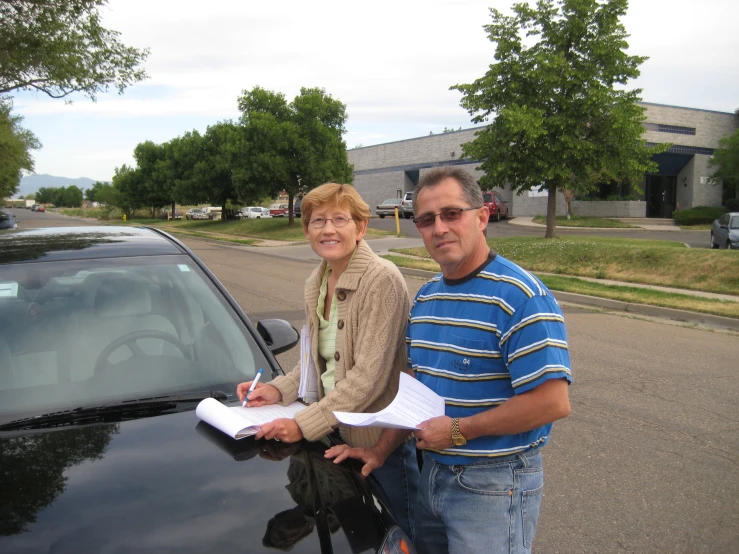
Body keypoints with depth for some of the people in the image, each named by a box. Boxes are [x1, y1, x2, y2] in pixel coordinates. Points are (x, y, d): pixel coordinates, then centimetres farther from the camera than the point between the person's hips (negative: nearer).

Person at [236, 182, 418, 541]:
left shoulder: (382, 279, -21)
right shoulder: (315, 284, 5)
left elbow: (368, 377, -24)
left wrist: (304, 425, -23)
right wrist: (280, 389, -1)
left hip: (380, 440, -7)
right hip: (337, 433, 7)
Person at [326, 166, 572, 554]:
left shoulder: (521, 297, -19)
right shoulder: (425, 298, 7)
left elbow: (553, 402, -24)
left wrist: (458, 430, -21)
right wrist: (381, 450, 7)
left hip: (493, 483, -7)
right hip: (432, 472, 8)